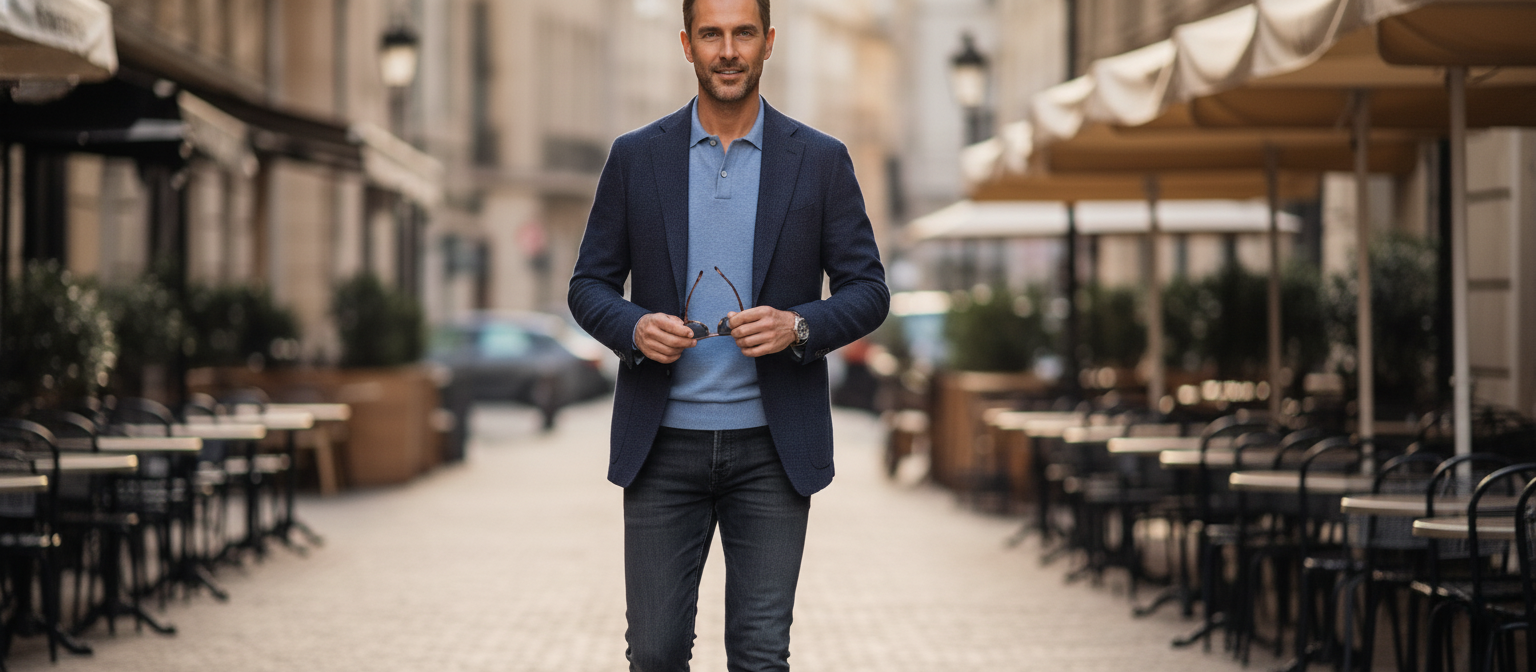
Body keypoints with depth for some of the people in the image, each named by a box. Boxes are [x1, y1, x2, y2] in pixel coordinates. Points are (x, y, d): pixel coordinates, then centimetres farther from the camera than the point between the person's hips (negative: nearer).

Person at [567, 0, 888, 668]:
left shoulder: (821, 161, 2)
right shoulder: (636, 157, 4)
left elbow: (868, 290, 3)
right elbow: (590, 284, 7)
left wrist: (798, 326, -16)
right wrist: (634, 328, -14)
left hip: (770, 444, -1)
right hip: (664, 443, 1)